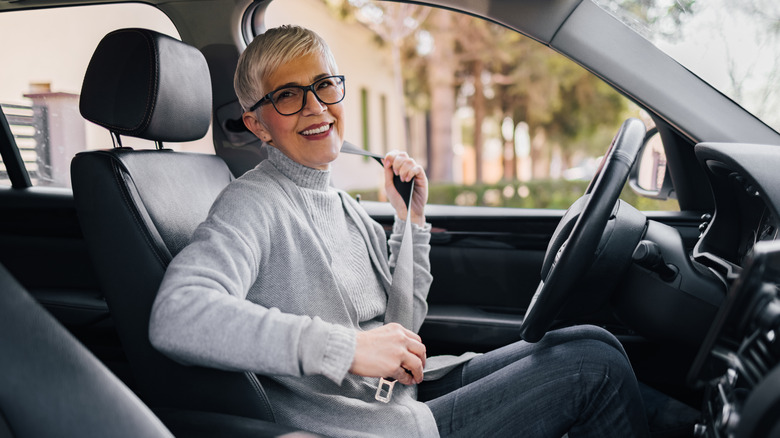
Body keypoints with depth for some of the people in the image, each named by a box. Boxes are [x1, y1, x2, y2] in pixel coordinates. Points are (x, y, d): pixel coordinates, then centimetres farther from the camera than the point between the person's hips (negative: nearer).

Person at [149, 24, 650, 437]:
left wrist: (411, 219, 6)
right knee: (594, 367, -7)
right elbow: (176, 316, -34)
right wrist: (347, 348, -34)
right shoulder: (254, 204, -14)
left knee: (590, 341, 4)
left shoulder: (342, 204, 12)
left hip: (411, 394, 8)